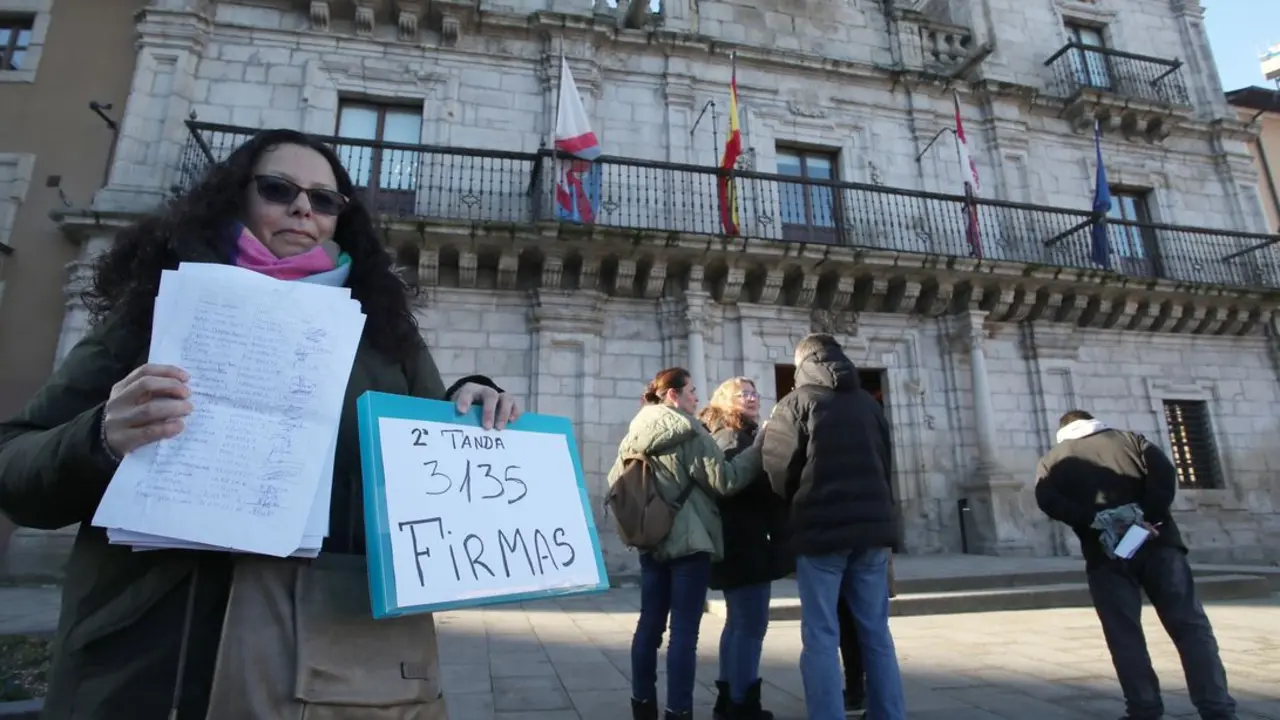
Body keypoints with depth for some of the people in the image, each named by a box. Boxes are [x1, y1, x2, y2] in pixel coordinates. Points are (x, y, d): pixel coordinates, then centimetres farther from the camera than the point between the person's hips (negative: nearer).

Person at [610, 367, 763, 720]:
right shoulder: (688, 431, -12)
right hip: (688, 542, -7)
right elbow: (725, 480, -14)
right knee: (684, 630, -1)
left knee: (650, 623, 14)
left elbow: (615, 479, 13)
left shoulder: (635, 434, 10)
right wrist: (760, 446, -8)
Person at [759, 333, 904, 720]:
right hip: (872, 524, 5)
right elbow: (885, 463, 18)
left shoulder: (797, 401, -1)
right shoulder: (869, 402, 13)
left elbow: (778, 467, -4)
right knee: (876, 633, 12)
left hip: (821, 527, -5)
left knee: (820, 637, 1)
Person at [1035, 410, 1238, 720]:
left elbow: (1048, 500, -7)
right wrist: (1147, 517, -7)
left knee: (1125, 636, 5)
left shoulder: (1053, 460, 14)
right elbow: (1165, 473, -1)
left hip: (1105, 554, -1)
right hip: (1157, 543, 1)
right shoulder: (1130, 439, 19)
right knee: (1190, 627, 6)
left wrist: (1096, 520, -11)